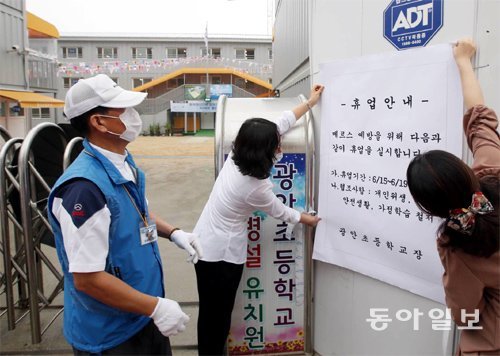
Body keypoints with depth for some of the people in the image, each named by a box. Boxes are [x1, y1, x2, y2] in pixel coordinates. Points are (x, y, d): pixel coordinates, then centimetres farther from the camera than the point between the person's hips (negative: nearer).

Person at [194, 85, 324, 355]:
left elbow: (279, 125, 2)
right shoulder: (256, 187, -26)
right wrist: (307, 219, 14)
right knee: (218, 315, 11)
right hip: (222, 253, -8)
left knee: (209, 312, 20)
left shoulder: (236, 155, -7)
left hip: (203, 244, 8)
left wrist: (309, 103, 11)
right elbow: (279, 211, -5)